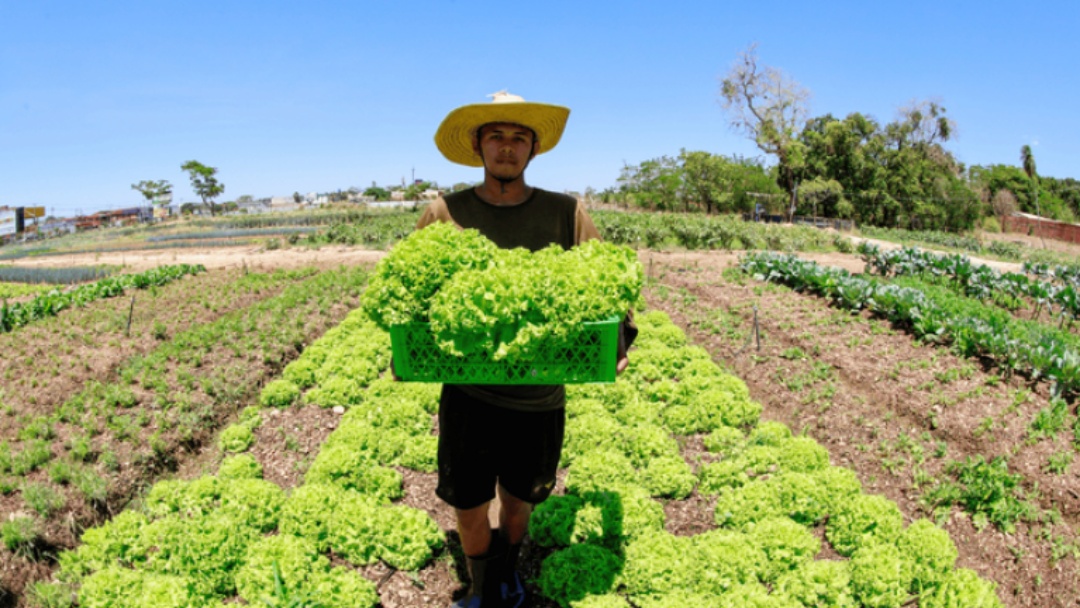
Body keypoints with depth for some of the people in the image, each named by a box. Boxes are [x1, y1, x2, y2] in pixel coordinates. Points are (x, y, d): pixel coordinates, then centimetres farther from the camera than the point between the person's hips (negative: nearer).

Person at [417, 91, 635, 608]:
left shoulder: (566, 214, -2)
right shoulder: (445, 213, -2)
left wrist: (617, 341, -16)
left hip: (539, 394, 1)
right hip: (467, 389, 0)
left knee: (518, 498, 19)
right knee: (468, 504, 11)